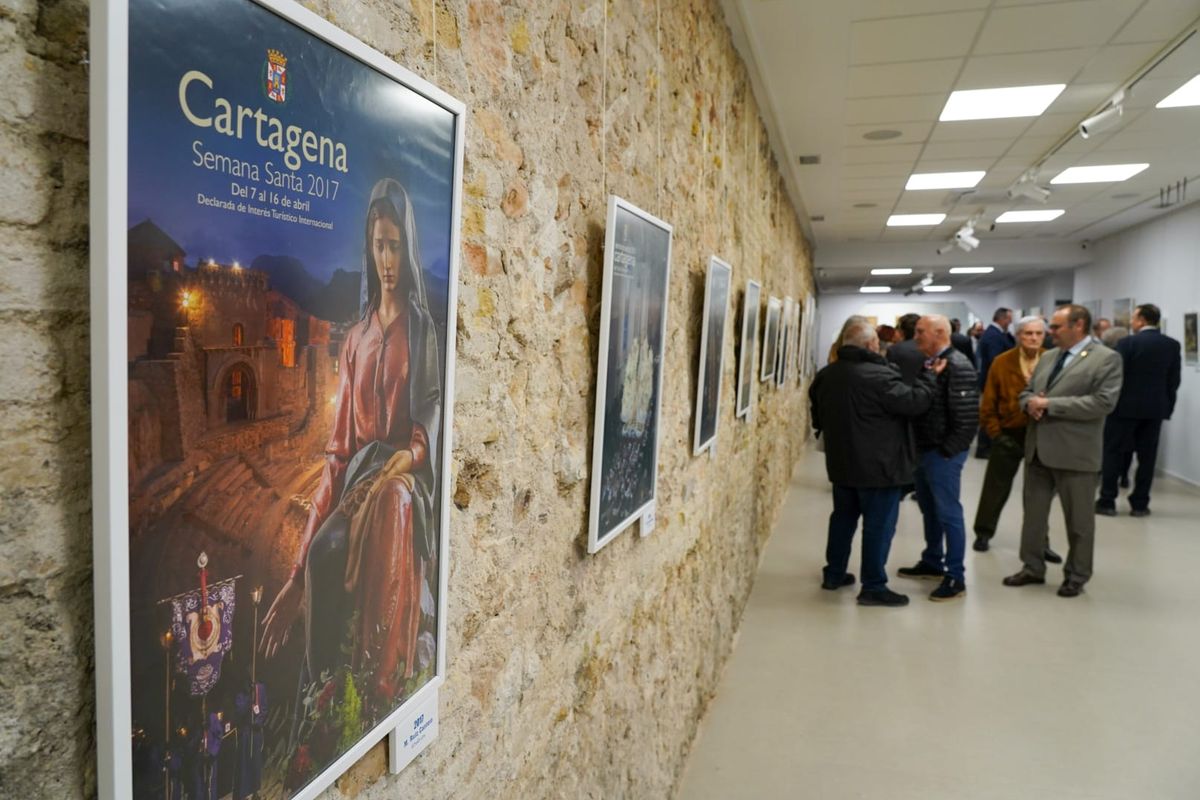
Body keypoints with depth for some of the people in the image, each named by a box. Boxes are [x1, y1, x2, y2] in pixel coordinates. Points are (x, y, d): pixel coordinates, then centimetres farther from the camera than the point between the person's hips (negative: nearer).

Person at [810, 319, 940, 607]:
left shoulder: (826, 375, 6)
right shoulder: (880, 376, -21)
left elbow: (818, 415, 17)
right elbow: (915, 402, -18)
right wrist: (929, 375, -3)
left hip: (841, 462, 8)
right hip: (878, 465, -8)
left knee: (843, 517, 19)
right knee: (878, 525, 1)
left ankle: (834, 573, 28)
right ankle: (873, 587, 7)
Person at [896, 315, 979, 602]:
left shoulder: (958, 366, -18)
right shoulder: (927, 362, 9)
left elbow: (967, 417, -22)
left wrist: (946, 451, -17)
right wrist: (917, 447, 11)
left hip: (942, 454, -9)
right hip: (923, 450, 9)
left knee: (948, 513, 0)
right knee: (929, 510, 19)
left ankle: (956, 577, 10)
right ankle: (932, 562, 34)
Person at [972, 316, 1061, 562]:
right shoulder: (1002, 362, -6)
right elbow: (988, 403, -4)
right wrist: (995, 433, -7)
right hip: (1008, 435, -1)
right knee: (996, 487, 11)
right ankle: (983, 533, 25)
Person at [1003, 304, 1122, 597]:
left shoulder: (1107, 359, -8)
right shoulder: (1048, 357, 13)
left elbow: (1103, 402, -19)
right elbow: (1026, 392, 18)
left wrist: (1049, 404, -19)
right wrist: (1030, 403, -7)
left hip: (1074, 452, -6)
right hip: (1038, 448, 7)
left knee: (1079, 519, 8)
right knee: (1033, 512, 13)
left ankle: (1076, 576, 23)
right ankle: (1033, 567, 27)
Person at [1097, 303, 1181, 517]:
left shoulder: (1127, 342, -10)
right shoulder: (1173, 345, 5)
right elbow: (1174, 380, 6)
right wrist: (1168, 405, 14)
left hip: (1126, 406, -4)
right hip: (1155, 408, 4)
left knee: (1114, 453, 3)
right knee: (1147, 456, 8)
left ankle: (1107, 501, 4)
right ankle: (1140, 504, 11)